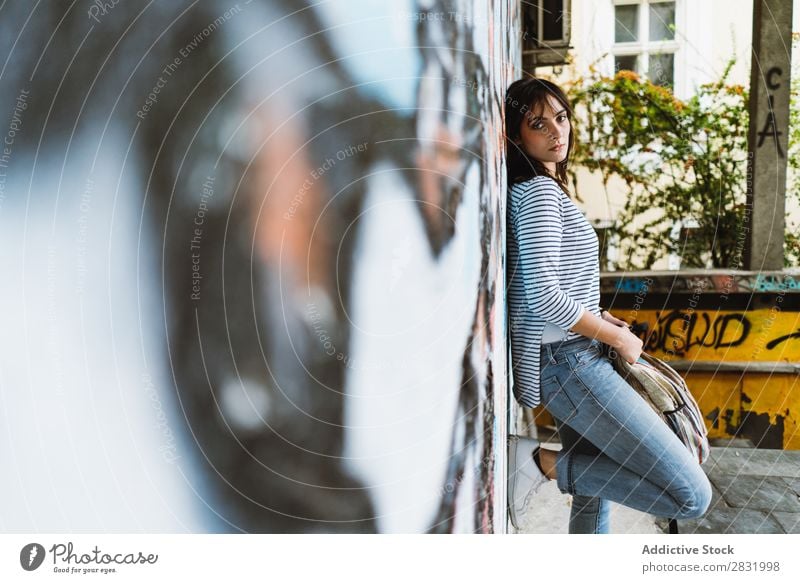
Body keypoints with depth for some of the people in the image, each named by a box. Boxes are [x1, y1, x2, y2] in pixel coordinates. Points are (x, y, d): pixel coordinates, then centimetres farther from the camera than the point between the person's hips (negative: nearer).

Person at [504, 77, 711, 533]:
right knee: (692, 495, -12)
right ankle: (543, 462, -9)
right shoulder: (540, 192, -15)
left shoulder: (537, 188, 16)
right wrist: (618, 338, -13)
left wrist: (599, 317, 12)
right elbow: (542, 295, -25)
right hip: (569, 363, -11)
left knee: (594, 491, 25)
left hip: (569, 362, 11)